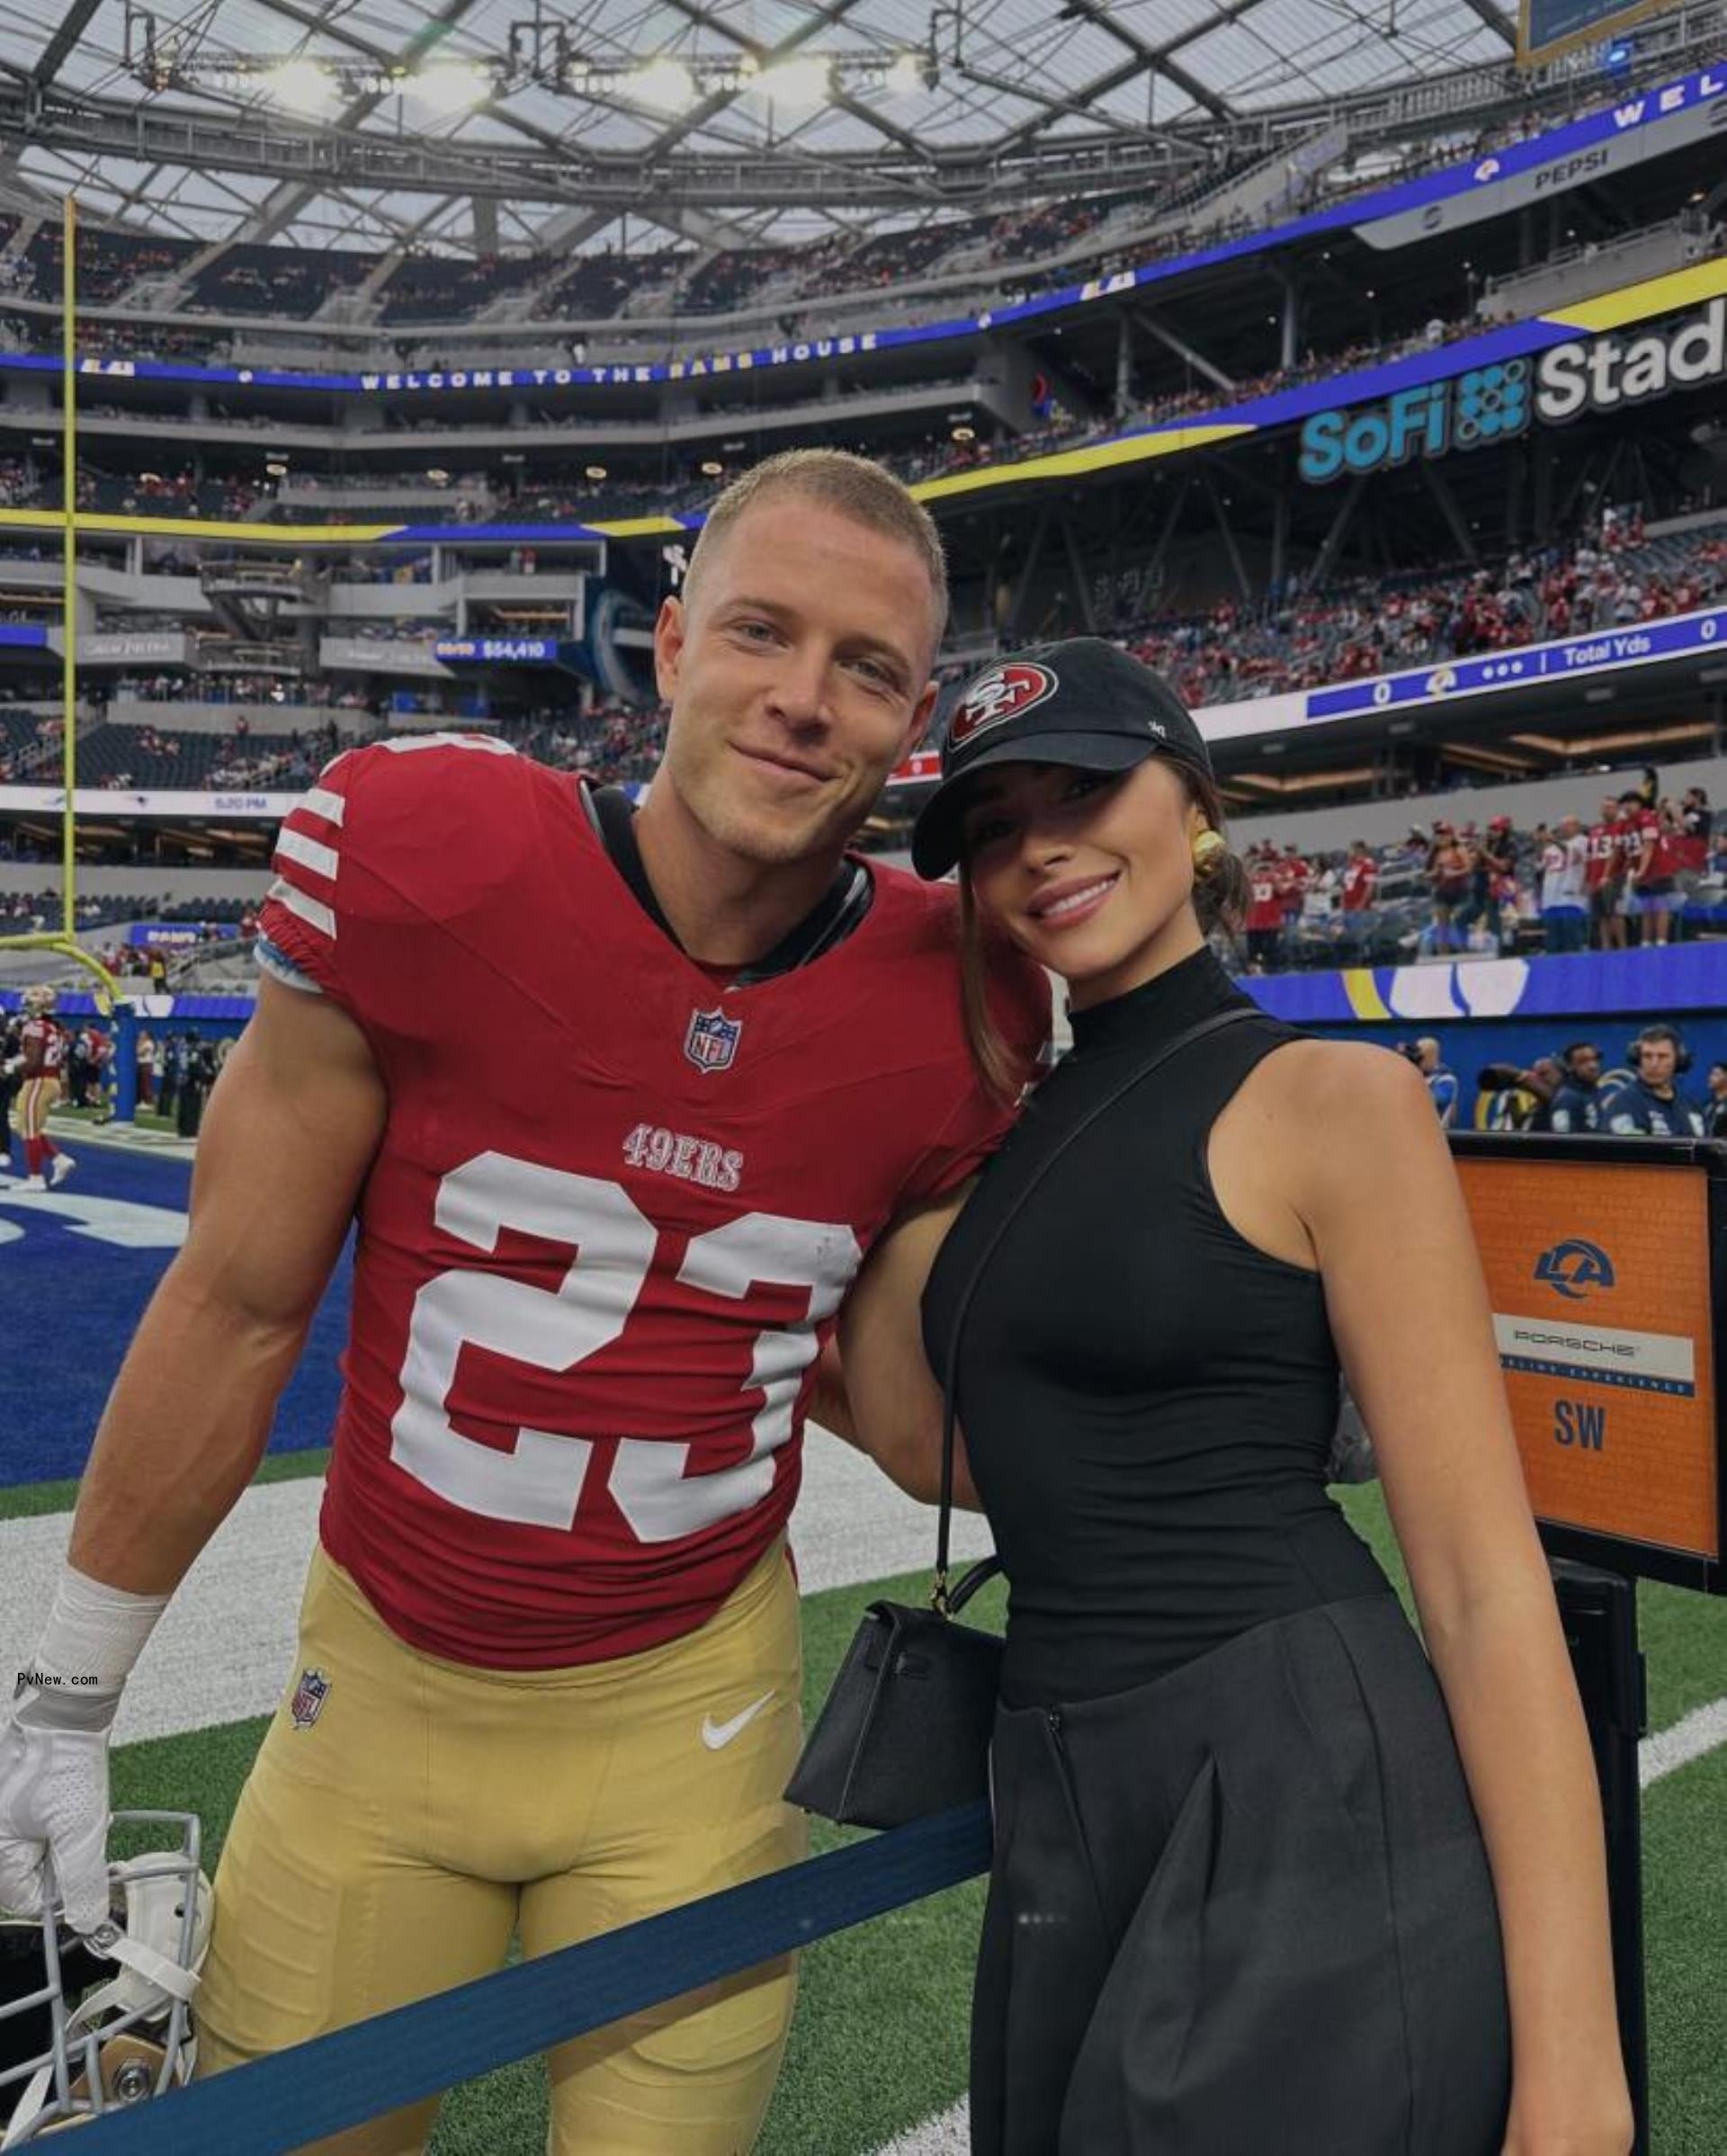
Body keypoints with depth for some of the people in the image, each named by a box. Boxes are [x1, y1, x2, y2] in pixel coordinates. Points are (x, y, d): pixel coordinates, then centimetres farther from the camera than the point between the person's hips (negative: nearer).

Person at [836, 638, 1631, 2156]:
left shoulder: (1331, 1101, -10)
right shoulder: (1019, 1128, 10)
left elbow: (1486, 1583, -13)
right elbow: (923, 1442, 4)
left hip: (1308, 1792, -7)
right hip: (1064, 1820, 7)